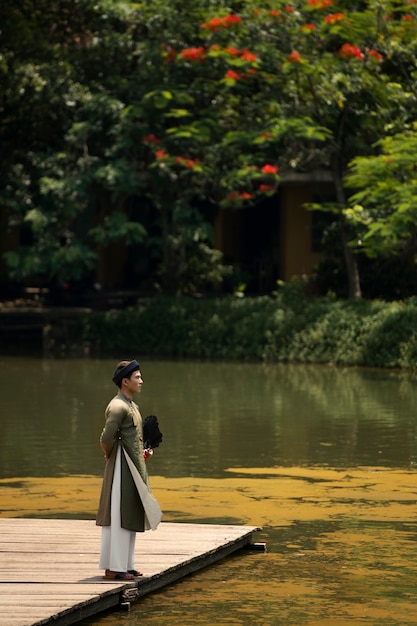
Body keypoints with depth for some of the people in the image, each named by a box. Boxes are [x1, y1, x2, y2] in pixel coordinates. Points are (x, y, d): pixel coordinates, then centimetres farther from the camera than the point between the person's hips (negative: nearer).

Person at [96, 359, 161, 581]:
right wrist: (111, 456, -6)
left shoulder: (131, 406, 15)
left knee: (130, 516, 13)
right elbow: (106, 439, -24)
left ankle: (125, 565, 20)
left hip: (134, 468, 10)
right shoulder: (118, 406, -17)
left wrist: (143, 452, 11)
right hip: (123, 468, -10)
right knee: (118, 518, -6)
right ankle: (113, 568, -3)